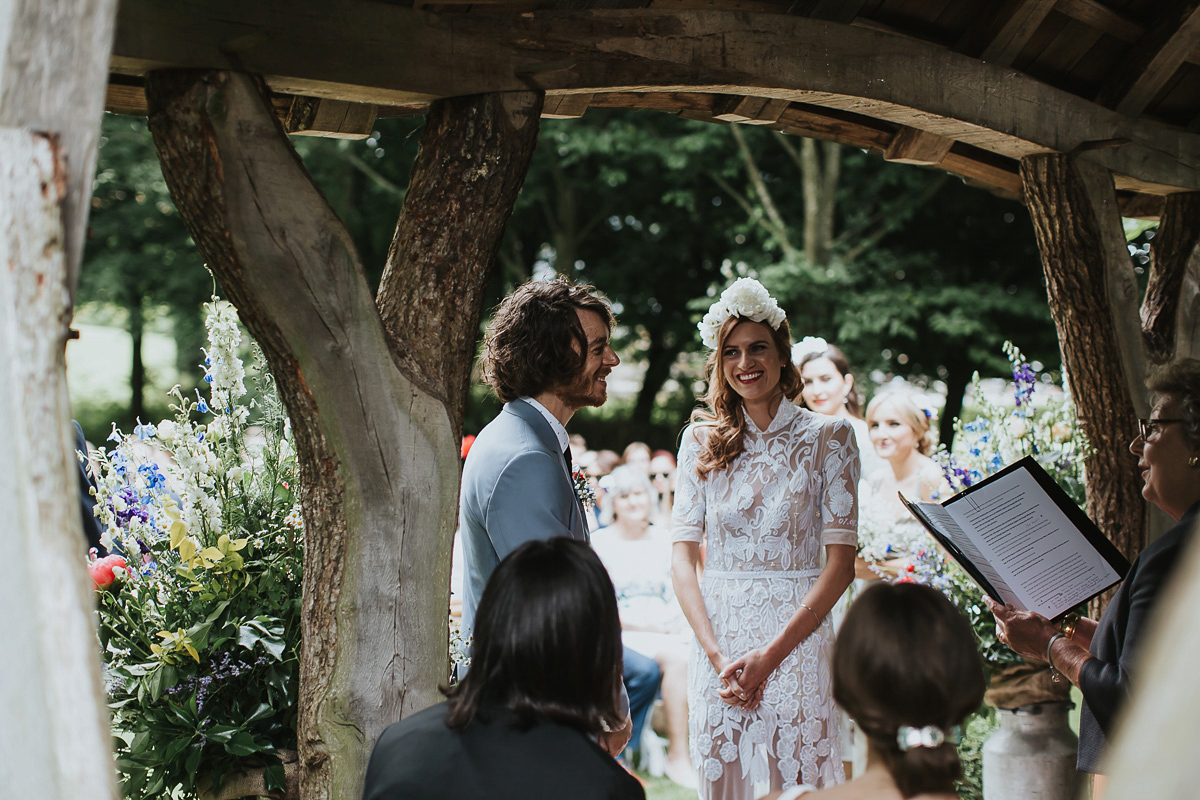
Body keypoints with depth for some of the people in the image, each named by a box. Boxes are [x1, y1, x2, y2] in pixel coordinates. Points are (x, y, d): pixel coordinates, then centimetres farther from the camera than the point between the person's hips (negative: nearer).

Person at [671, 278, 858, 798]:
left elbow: (841, 561, -6)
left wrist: (771, 655, -14)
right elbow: (683, 556, 3)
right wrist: (717, 655, -10)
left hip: (797, 639, -2)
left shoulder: (828, 437, -1)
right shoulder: (701, 442, 7)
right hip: (717, 640, 2)